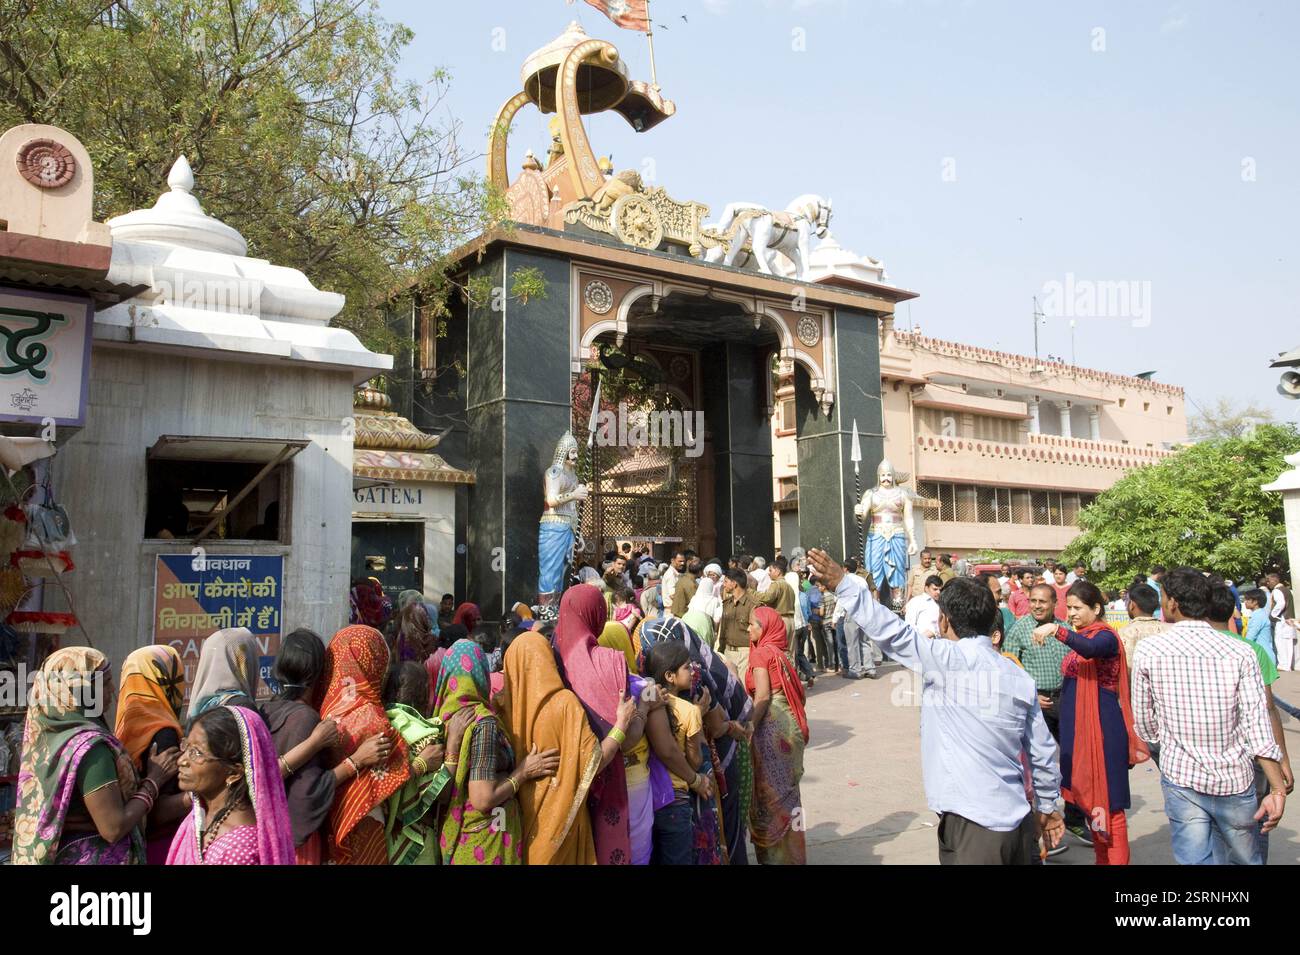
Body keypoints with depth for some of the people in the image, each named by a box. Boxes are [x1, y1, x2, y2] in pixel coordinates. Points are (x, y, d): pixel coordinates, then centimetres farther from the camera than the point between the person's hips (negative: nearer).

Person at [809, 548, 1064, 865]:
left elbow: (892, 632, -19)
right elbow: (1043, 751, 12)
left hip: (973, 827, -7)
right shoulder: (1021, 677, 6)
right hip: (1019, 823, 7)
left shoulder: (949, 660, -15)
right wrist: (1048, 806, 26)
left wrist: (843, 583, -15)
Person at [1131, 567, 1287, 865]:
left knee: (1193, 860, 4)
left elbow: (1144, 723, 0)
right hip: (1236, 783, 2)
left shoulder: (1148, 650, -8)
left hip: (1181, 778, -2)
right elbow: (1258, 725, -12)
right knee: (1247, 860, 21)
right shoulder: (1241, 653, -6)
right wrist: (1277, 788, -9)